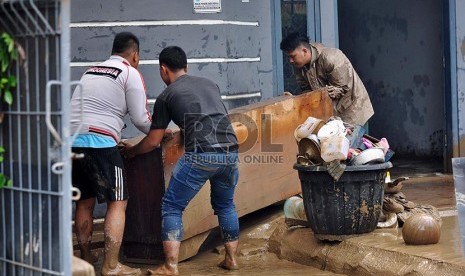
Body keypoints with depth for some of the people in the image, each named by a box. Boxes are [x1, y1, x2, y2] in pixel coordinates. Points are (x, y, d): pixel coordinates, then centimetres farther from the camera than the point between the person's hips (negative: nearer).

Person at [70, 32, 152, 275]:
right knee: (117, 202, 0)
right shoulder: (130, 73, 3)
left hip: (71, 140, 7)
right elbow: (140, 119, 0)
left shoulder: (90, 72, 22)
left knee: (84, 202, 17)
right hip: (99, 142, -7)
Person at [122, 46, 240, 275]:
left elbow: (153, 142, 13)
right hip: (230, 151, 5)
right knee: (225, 205, 27)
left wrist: (131, 151, 33)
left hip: (200, 155, -5)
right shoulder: (209, 84, 24)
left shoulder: (166, 96, 10)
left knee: (172, 207, 7)